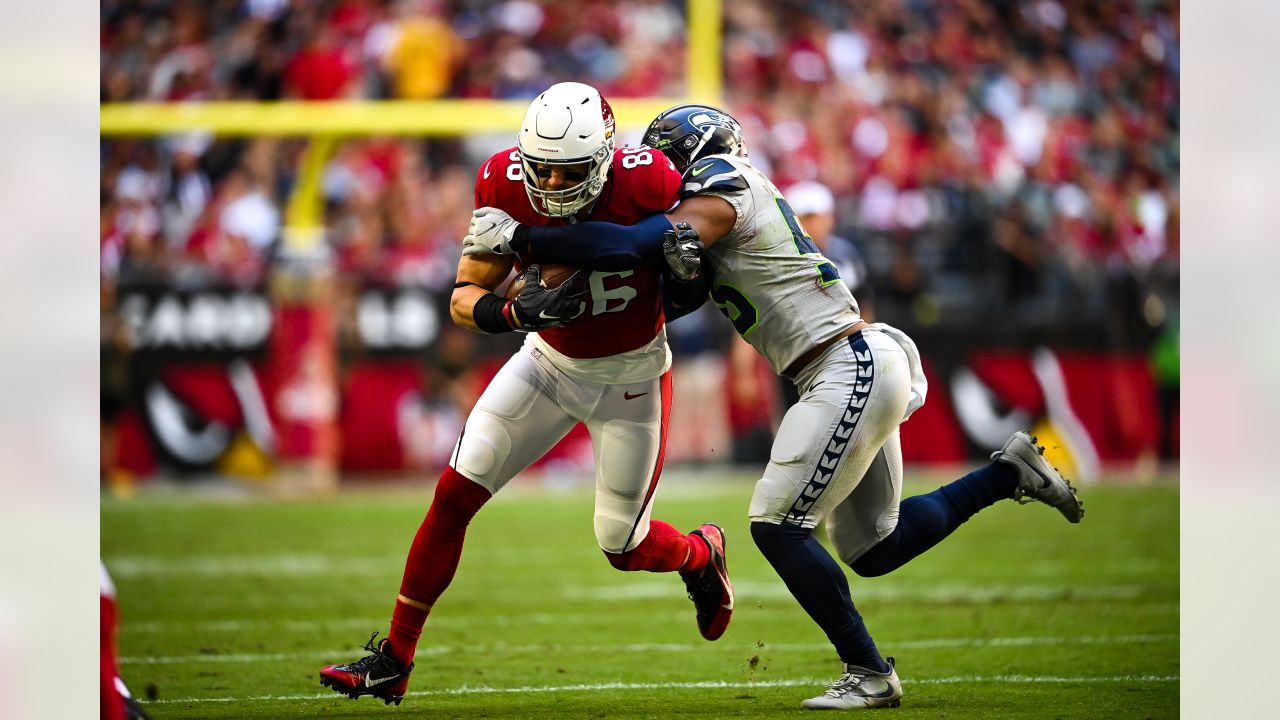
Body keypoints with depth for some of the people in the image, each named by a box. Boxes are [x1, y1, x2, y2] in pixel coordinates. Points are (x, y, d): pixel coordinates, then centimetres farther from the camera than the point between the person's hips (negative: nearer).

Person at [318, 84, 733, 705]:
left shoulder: (644, 182, -29)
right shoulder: (506, 187, -21)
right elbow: (464, 298, -16)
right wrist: (516, 312, -36)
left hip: (631, 375, -2)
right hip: (551, 360, 3)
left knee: (624, 547, 3)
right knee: (455, 495, -8)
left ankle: (700, 555, 40)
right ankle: (394, 660, 1)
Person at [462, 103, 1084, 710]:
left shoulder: (718, 194, -10)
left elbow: (629, 244, -22)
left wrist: (517, 238, -19)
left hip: (851, 369, -10)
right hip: (848, 378, 10)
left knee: (777, 524, -11)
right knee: (872, 551, 15)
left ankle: (868, 674, -6)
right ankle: (1009, 472, 21)